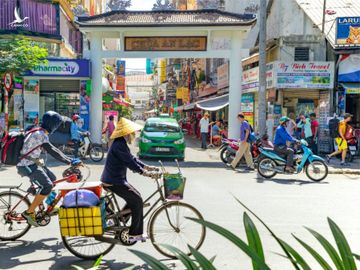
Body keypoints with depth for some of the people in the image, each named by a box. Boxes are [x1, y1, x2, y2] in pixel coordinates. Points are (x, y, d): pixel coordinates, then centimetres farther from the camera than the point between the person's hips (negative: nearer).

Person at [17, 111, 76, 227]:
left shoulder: (38, 132, 11)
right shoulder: (41, 135, -20)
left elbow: (51, 149, 16)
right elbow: (52, 151, -23)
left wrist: (69, 159, 13)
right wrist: (70, 162, -20)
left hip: (33, 163, 10)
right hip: (27, 166, -10)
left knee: (52, 178, 16)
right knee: (47, 186, -19)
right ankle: (29, 212, -10)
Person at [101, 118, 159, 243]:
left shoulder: (121, 143, 13)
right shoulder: (119, 145, -20)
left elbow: (132, 158, 16)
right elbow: (130, 162, -24)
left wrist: (146, 167, 9)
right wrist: (144, 173, -21)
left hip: (116, 179, 10)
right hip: (114, 182, -10)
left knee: (135, 197, 15)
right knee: (137, 201, -7)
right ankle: (135, 234, 0)